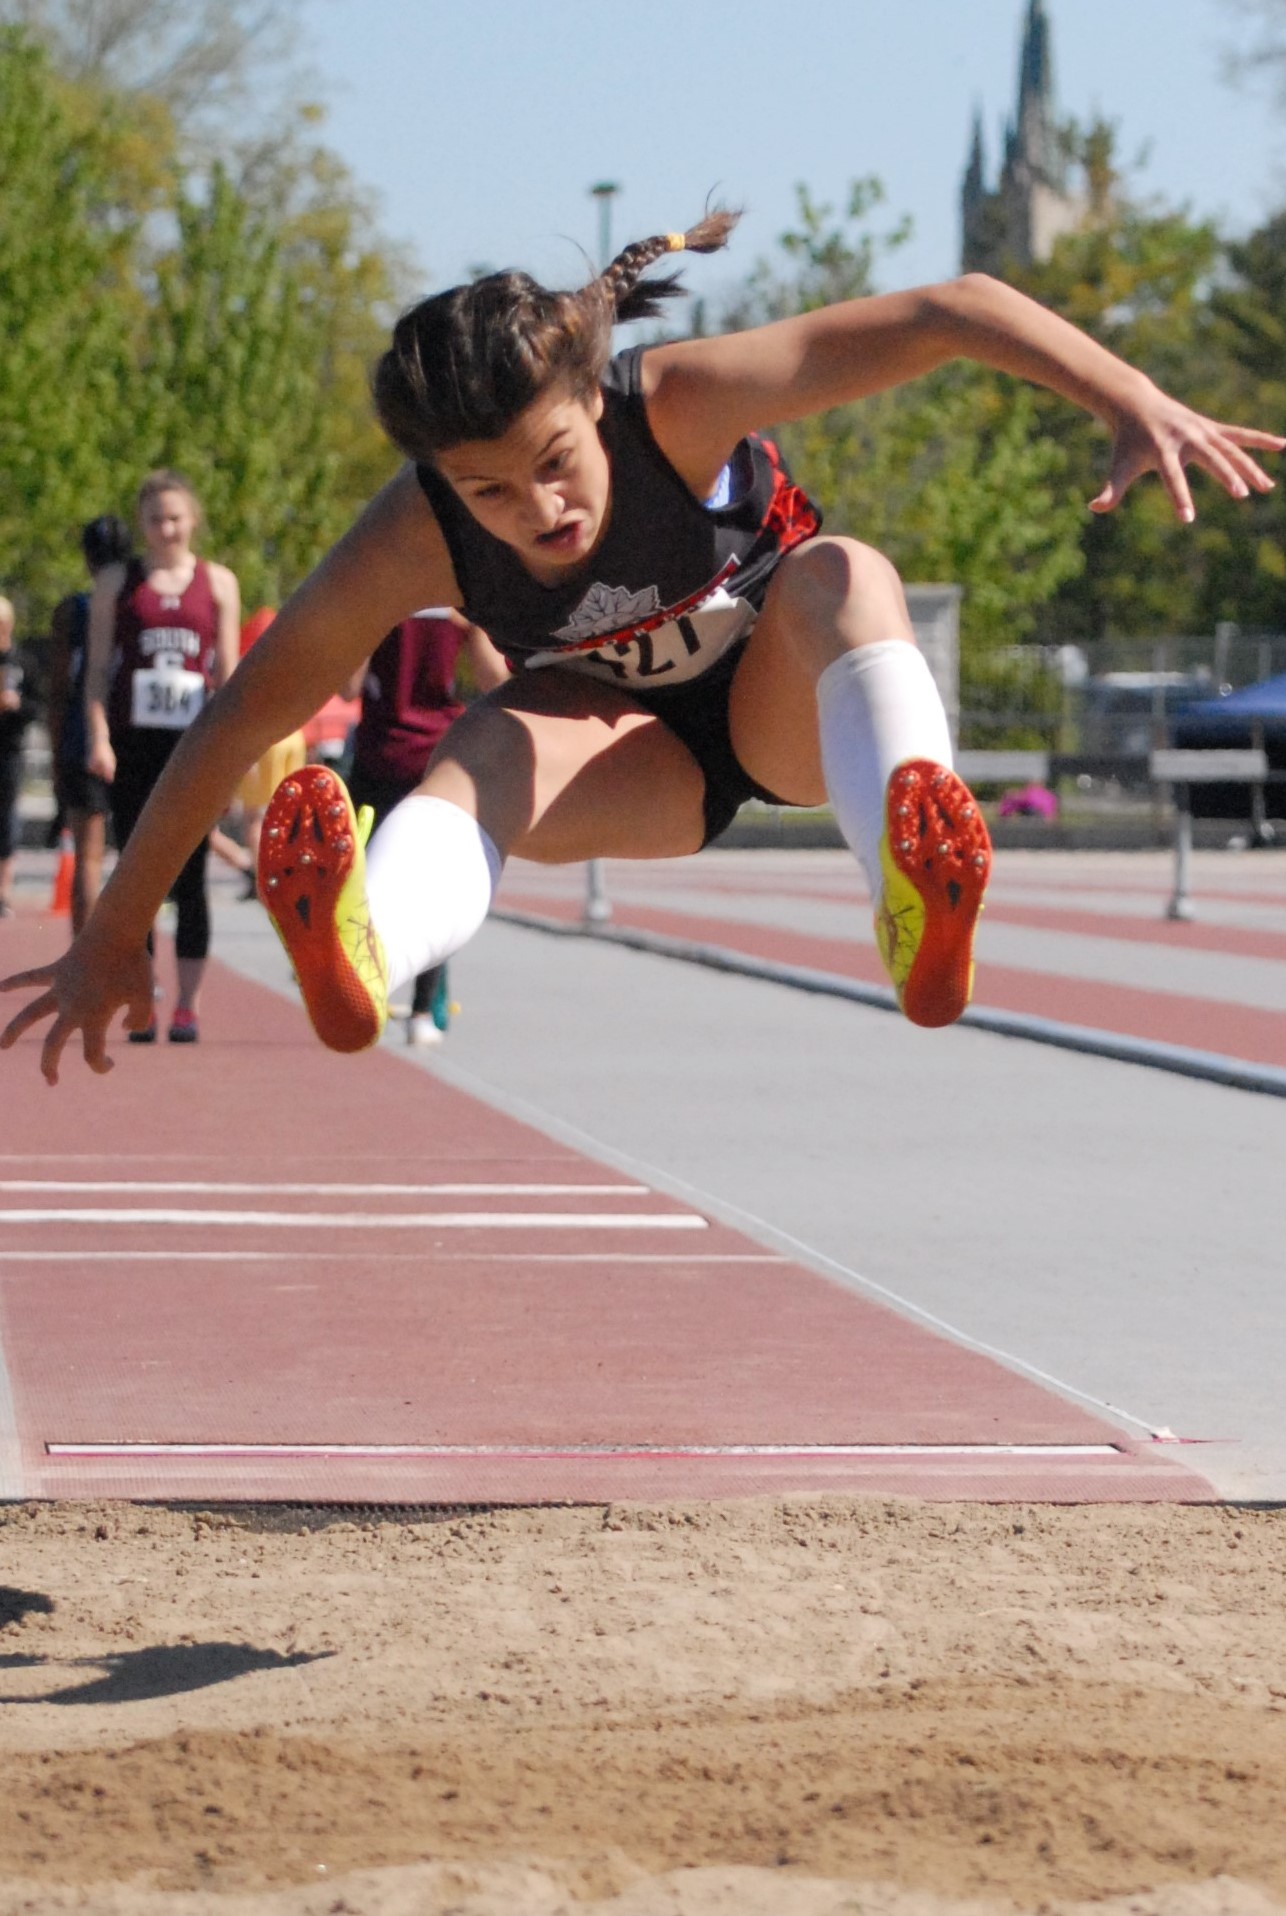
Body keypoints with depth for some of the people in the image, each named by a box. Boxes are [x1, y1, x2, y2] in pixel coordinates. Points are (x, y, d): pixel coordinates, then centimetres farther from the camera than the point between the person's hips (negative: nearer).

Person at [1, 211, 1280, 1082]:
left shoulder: (681, 402, -33)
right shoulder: (416, 543, -28)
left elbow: (950, 314, -36)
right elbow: (242, 720, -23)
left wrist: (1136, 403, -48)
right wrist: (112, 937, -21)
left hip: (787, 708, -1)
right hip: (637, 757, 1)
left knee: (839, 577, -37)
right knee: (495, 745, -33)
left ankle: (918, 902, -67)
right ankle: (363, 951, -68)